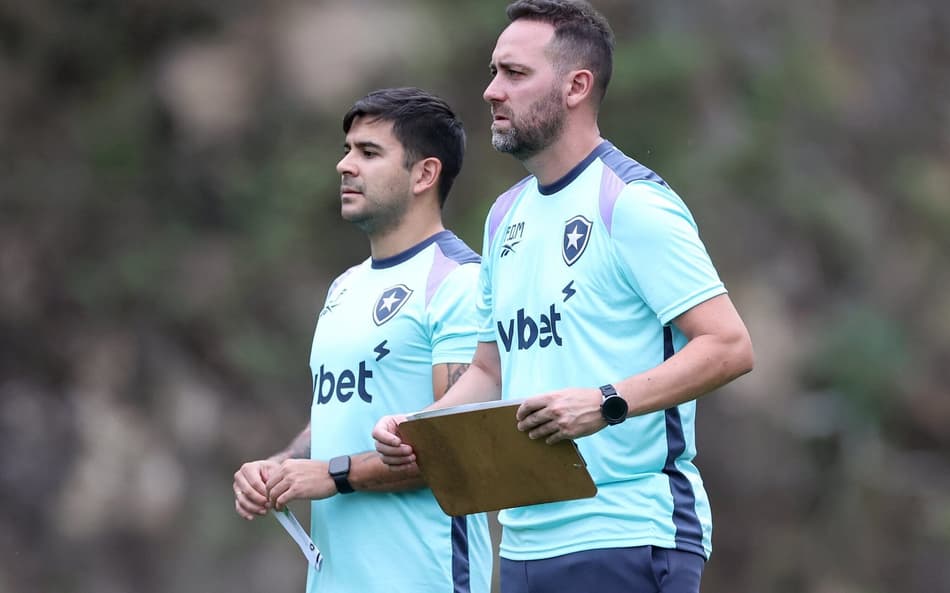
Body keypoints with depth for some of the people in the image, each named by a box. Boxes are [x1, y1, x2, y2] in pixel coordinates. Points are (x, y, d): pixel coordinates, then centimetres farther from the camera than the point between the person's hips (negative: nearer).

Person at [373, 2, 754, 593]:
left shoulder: (633, 205, -9)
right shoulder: (507, 215, 16)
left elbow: (729, 346, -16)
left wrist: (607, 404, -26)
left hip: (627, 541, -8)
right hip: (525, 541, 8)